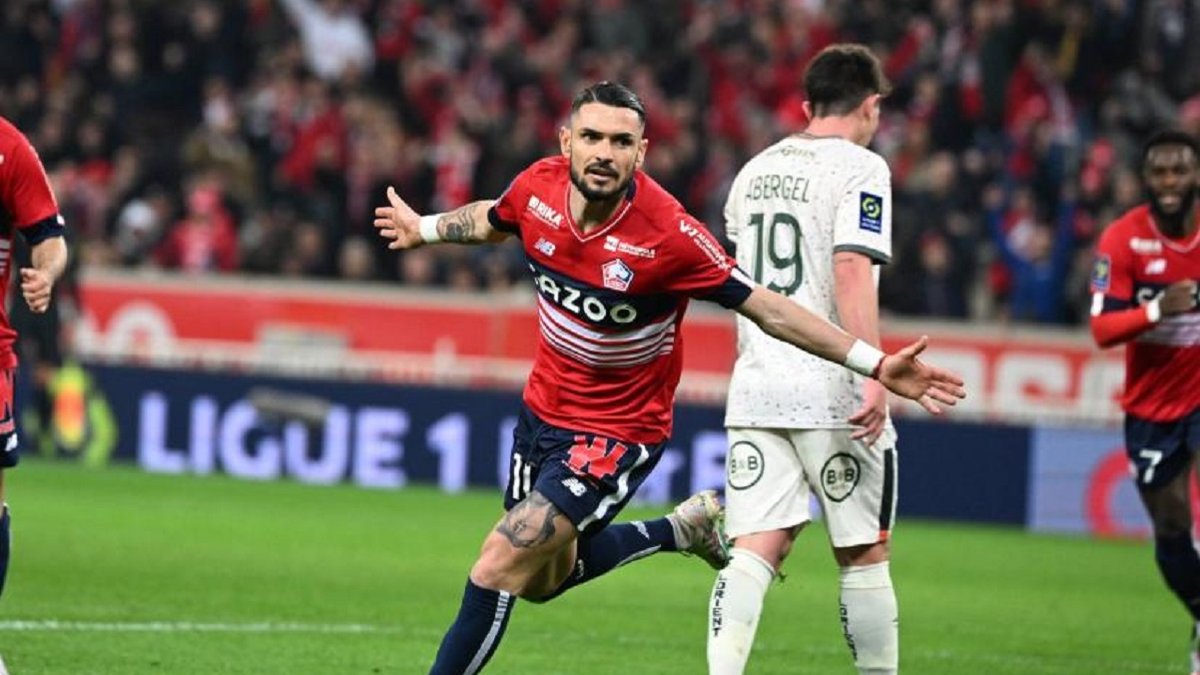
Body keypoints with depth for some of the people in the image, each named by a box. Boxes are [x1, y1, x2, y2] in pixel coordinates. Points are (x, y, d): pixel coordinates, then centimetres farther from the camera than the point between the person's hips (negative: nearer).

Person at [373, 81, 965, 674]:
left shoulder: (670, 235, -28)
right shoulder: (538, 186, -14)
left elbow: (767, 308, -19)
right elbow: (492, 220, 13)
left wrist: (875, 364, -22)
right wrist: (423, 229, 31)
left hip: (618, 431, -6)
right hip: (543, 407, 6)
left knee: (500, 564, -16)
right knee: (542, 579, 20)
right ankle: (680, 529, 40)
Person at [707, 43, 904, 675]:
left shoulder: (755, 170, 15)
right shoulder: (860, 167, -6)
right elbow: (851, 271, -18)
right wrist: (875, 376, -22)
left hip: (754, 389, 5)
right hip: (830, 389, -5)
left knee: (755, 550, -1)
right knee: (863, 553, 6)